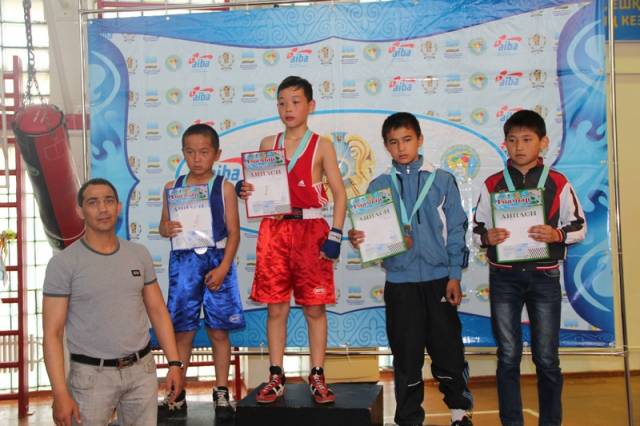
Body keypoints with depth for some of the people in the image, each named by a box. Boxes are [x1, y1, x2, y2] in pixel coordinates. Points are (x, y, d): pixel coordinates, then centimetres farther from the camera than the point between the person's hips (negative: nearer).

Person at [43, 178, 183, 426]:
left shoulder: (139, 254, 4)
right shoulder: (63, 263, -8)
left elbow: (157, 311, 9)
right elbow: (52, 333, -9)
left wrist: (174, 363, 2)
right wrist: (60, 393, -15)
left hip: (142, 370, 4)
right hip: (92, 374, -3)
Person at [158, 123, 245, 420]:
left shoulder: (224, 188, -1)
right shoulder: (173, 187, 6)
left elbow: (233, 232, -3)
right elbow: (163, 225, 12)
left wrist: (223, 267, -12)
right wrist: (167, 229, -13)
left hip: (216, 261, -2)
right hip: (183, 262, 2)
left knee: (219, 330, 4)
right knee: (182, 331, 7)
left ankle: (222, 393, 18)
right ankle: (177, 396, 19)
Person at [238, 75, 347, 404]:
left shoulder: (321, 145, 2)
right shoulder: (268, 144, 11)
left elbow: (339, 193, -1)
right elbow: (260, 187, 15)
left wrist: (335, 235, -10)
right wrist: (245, 190, -8)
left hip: (310, 229, -2)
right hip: (274, 229, 2)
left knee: (315, 307, 2)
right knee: (275, 307, 5)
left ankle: (317, 377, 12)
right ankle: (276, 378, 14)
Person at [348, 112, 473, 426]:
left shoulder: (442, 180, 3)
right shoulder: (378, 186, 5)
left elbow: (456, 230, 2)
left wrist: (454, 276, -3)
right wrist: (358, 239, -17)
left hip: (438, 279, -1)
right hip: (400, 282, 1)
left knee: (448, 349, 6)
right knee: (406, 355, 8)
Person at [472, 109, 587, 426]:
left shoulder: (558, 183, 1)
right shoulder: (492, 184, 3)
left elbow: (579, 227, 4)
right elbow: (477, 229, 7)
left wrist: (557, 235, -16)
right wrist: (487, 237, -15)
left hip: (544, 277, -1)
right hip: (504, 277, 1)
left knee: (547, 358, 7)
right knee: (508, 357, 8)